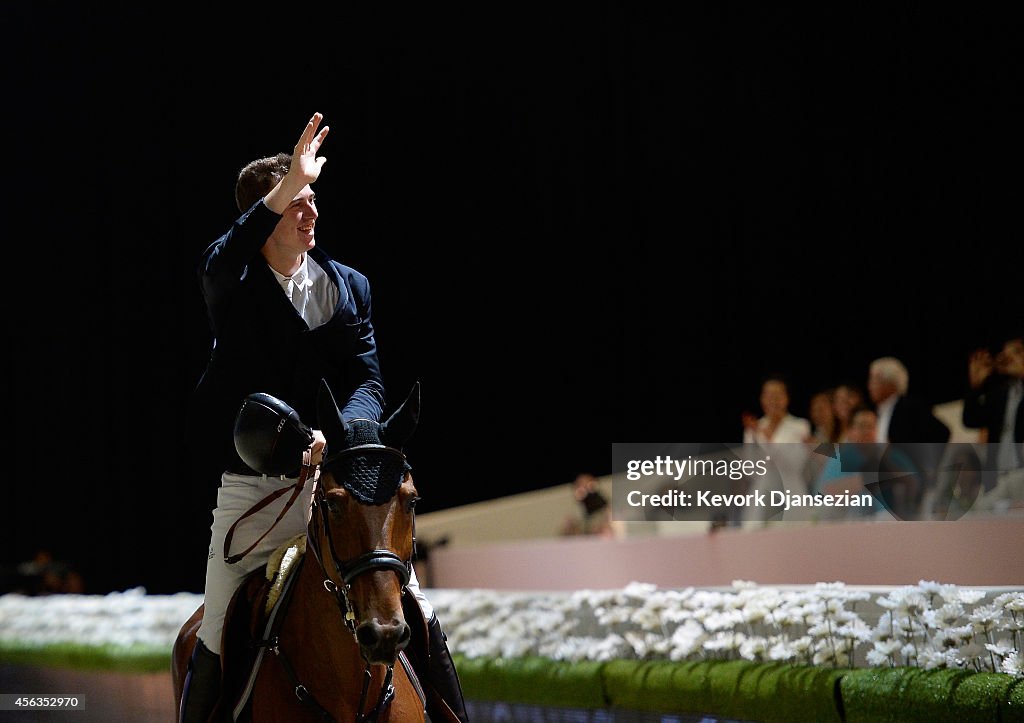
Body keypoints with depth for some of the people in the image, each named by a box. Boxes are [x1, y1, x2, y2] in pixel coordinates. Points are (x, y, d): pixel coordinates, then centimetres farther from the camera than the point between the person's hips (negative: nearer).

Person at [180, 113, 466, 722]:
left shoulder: (348, 287, 7)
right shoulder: (233, 284, -2)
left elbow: (368, 383, -1)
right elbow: (219, 265, -28)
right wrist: (290, 183, -39)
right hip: (251, 489, -2)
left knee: (417, 617, -2)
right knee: (216, 643, -2)